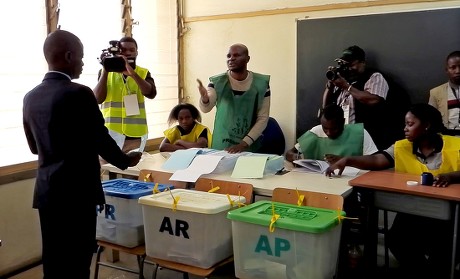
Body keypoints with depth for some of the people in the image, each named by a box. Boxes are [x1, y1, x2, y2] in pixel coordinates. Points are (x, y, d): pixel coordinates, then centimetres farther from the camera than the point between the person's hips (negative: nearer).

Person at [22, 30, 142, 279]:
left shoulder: (31, 97, 6)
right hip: (76, 190, -7)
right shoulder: (79, 94, -17)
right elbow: (101, 141, -12)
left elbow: (35, 147, 15)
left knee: (53, 259, 16)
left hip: (46, 189, 7)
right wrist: (126, 160, 6)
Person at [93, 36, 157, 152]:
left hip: (136, 134, 1)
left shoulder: (143, 73, 5)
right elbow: (97, 99, -6)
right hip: (111, 131, 0)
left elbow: (151, 94, -13)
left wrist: (132, 73, -24)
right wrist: (105, 71, -13)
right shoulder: (105, 72, 5)